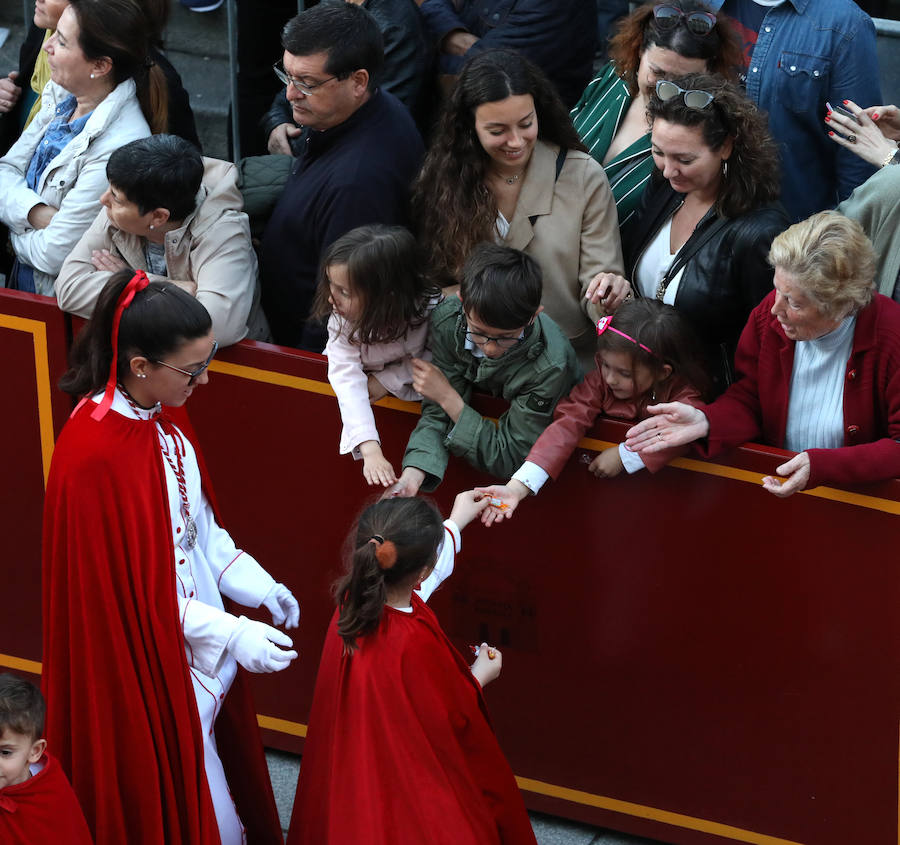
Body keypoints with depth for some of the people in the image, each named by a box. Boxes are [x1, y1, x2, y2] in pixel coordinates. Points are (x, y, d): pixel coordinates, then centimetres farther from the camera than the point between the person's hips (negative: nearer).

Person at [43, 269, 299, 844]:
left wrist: (256, 584, 2)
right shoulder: (97, 456, -29)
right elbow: (129, 590, -23)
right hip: (146, 658, -8)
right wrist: (232, 634, -22)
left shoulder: (162, 414, -1)